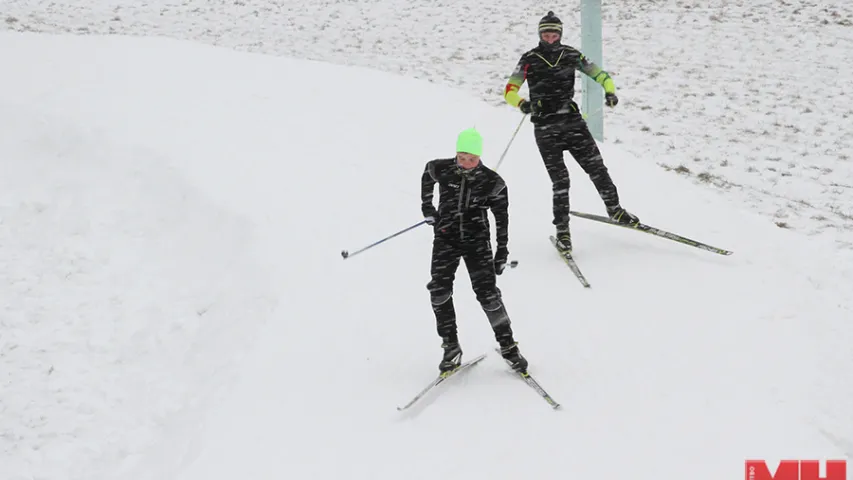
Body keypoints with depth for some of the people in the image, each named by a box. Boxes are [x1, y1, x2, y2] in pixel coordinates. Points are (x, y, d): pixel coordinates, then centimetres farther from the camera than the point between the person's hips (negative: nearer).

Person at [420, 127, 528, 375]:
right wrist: (427, 206, 18)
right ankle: (451, 349, 2)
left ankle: (508, 347, 5)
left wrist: (502, 252, 0)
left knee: (487, 294, -9)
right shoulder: (441, 170, -7)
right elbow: (427, 177, 19)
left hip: (477, 241, -2)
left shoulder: (492, 183, -10)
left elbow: (502, 219, -1)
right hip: (445, 238, 2)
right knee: (439, 291, -11)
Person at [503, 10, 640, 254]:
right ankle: (562, 230, 5)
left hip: (573, 121, 2)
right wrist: (522, 104, -25)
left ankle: (614, 209, 25)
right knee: (560, 179, -7)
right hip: (545, 128, -2)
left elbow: (599, 74, 11)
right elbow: (510, 91, -4)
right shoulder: (529, 59, -1)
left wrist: (610, 91, -9)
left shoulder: (571, 55, 5)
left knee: (596, 167, 2)